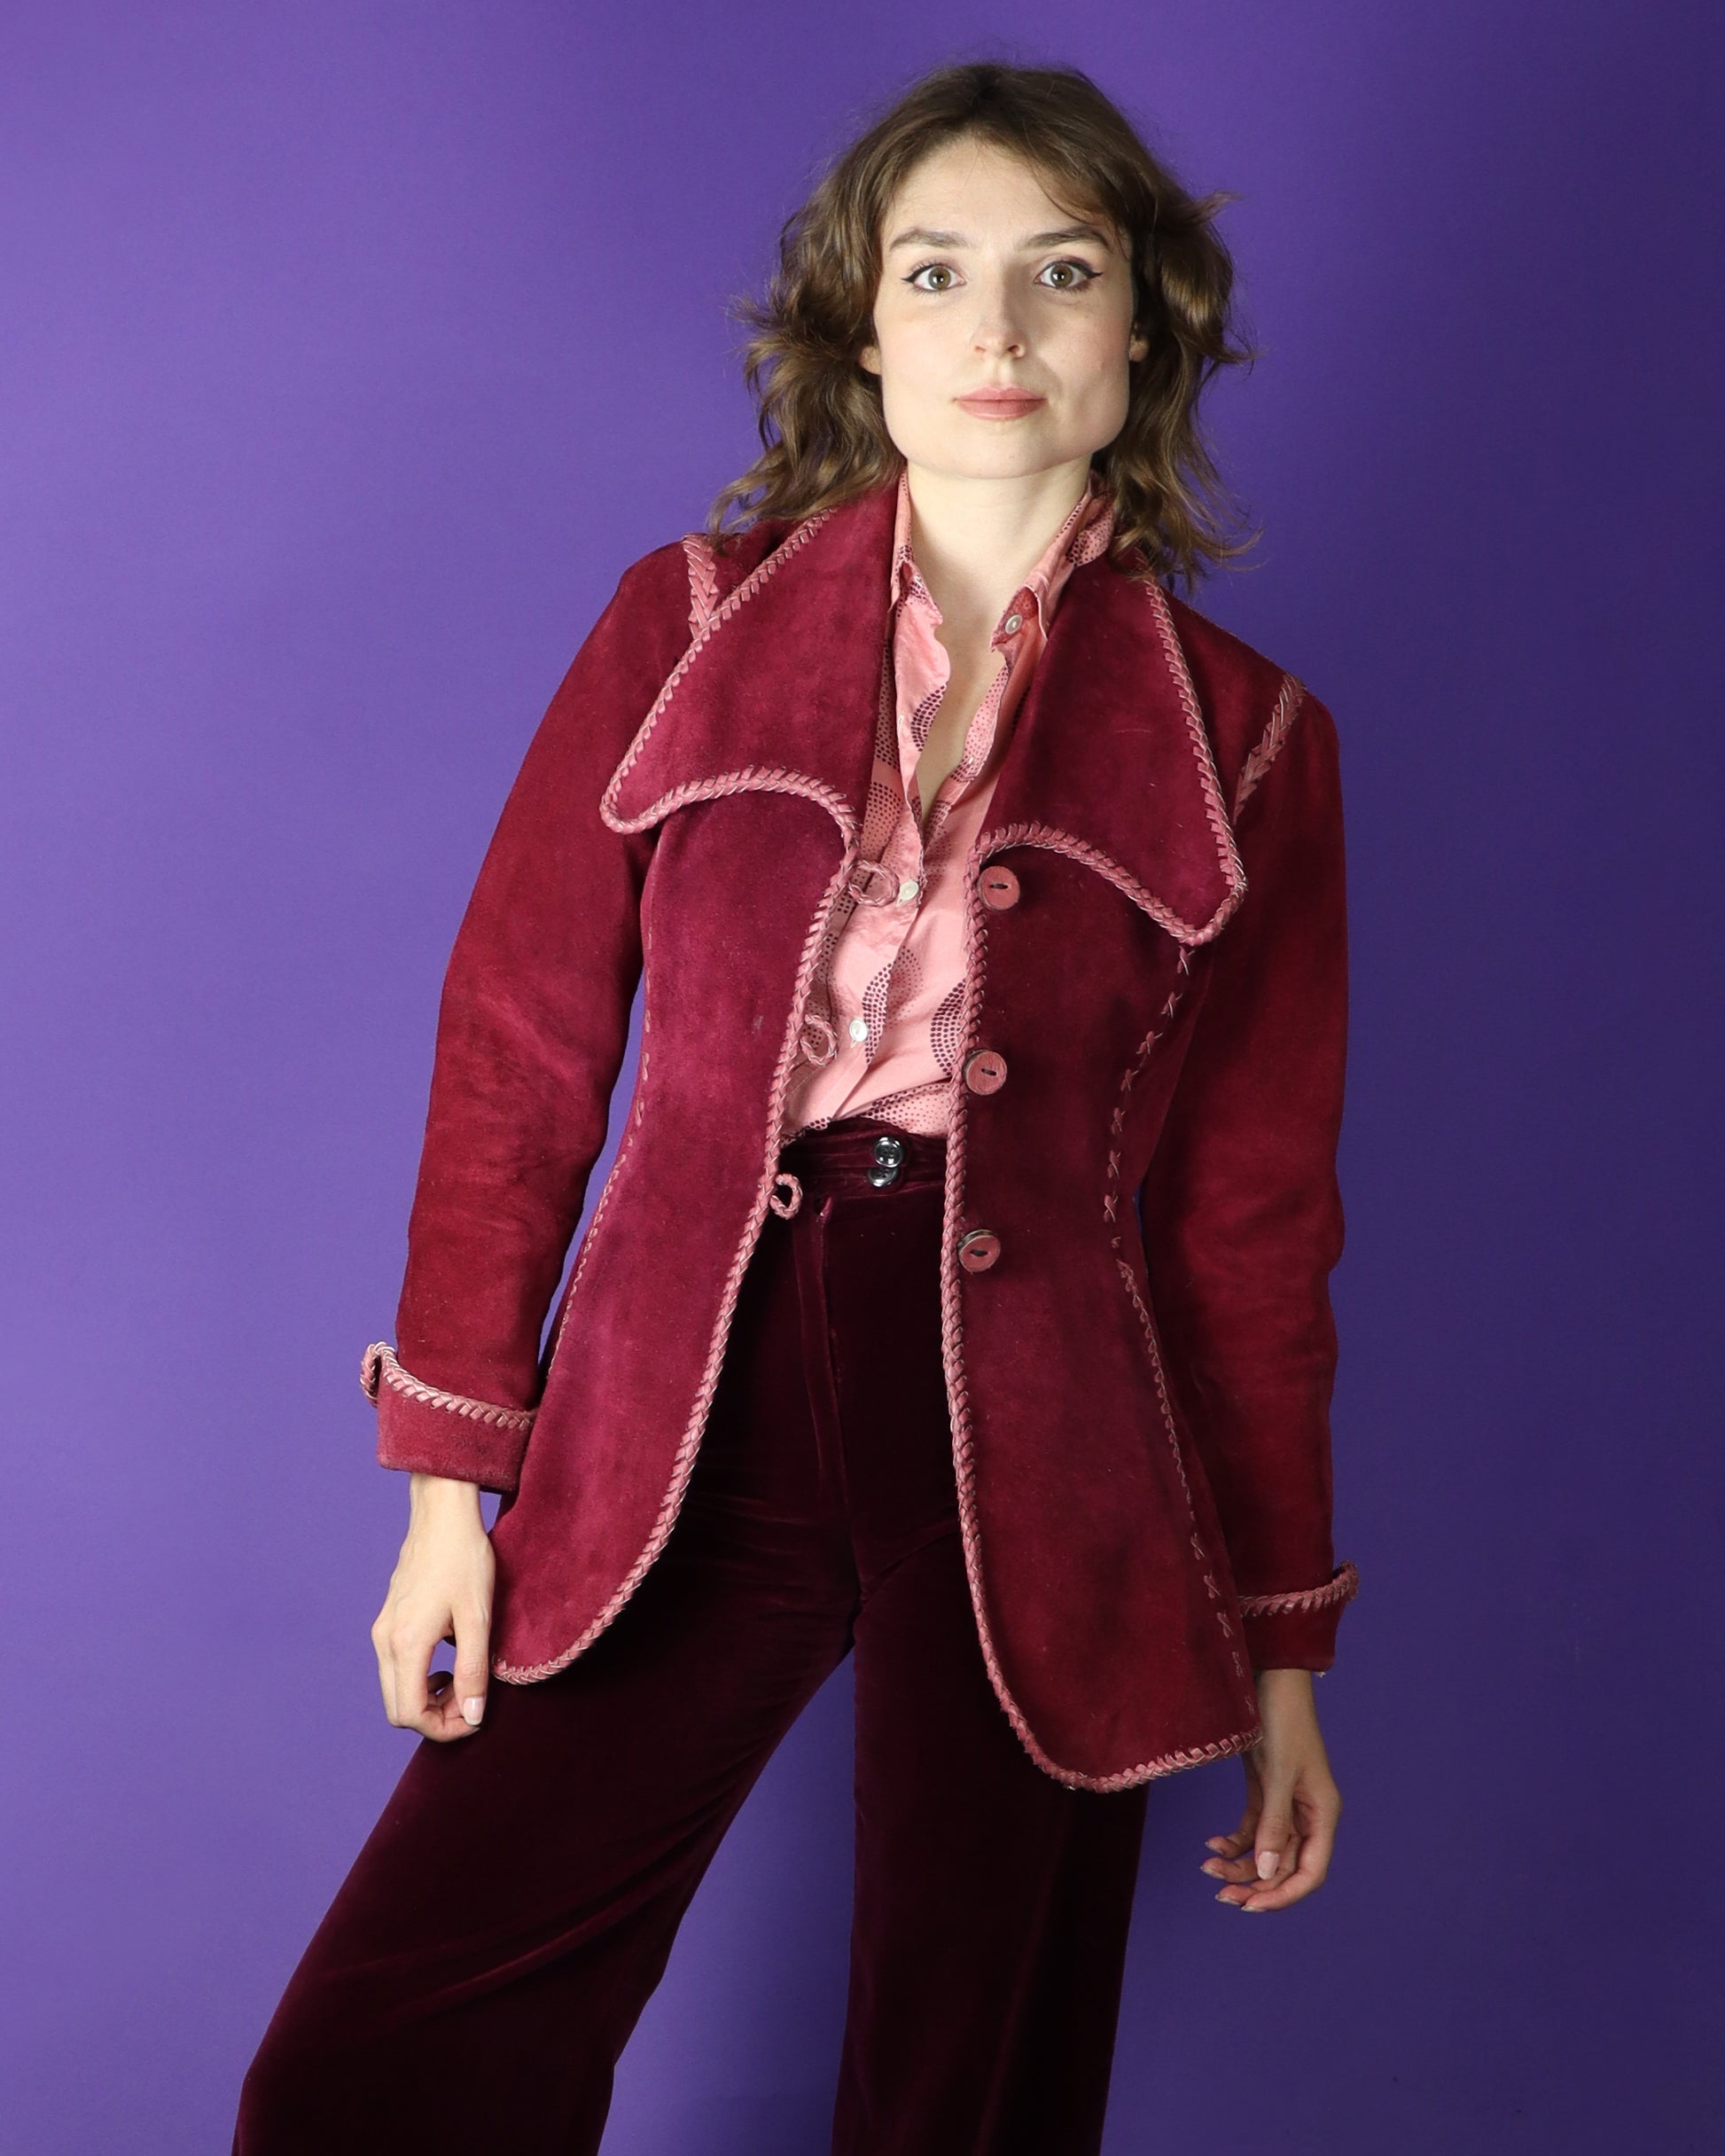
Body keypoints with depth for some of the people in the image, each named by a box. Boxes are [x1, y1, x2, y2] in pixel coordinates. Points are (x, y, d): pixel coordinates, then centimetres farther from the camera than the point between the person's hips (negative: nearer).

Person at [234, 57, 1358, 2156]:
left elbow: (1252, 1214, 6)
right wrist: (454, 1477, 0)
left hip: (1041, 1484, 0)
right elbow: (518, 1043, 5)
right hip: (686, 1432, 1)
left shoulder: (1244, 746, 3)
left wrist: (1280, 1647, 7)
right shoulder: (687, 625, 5)